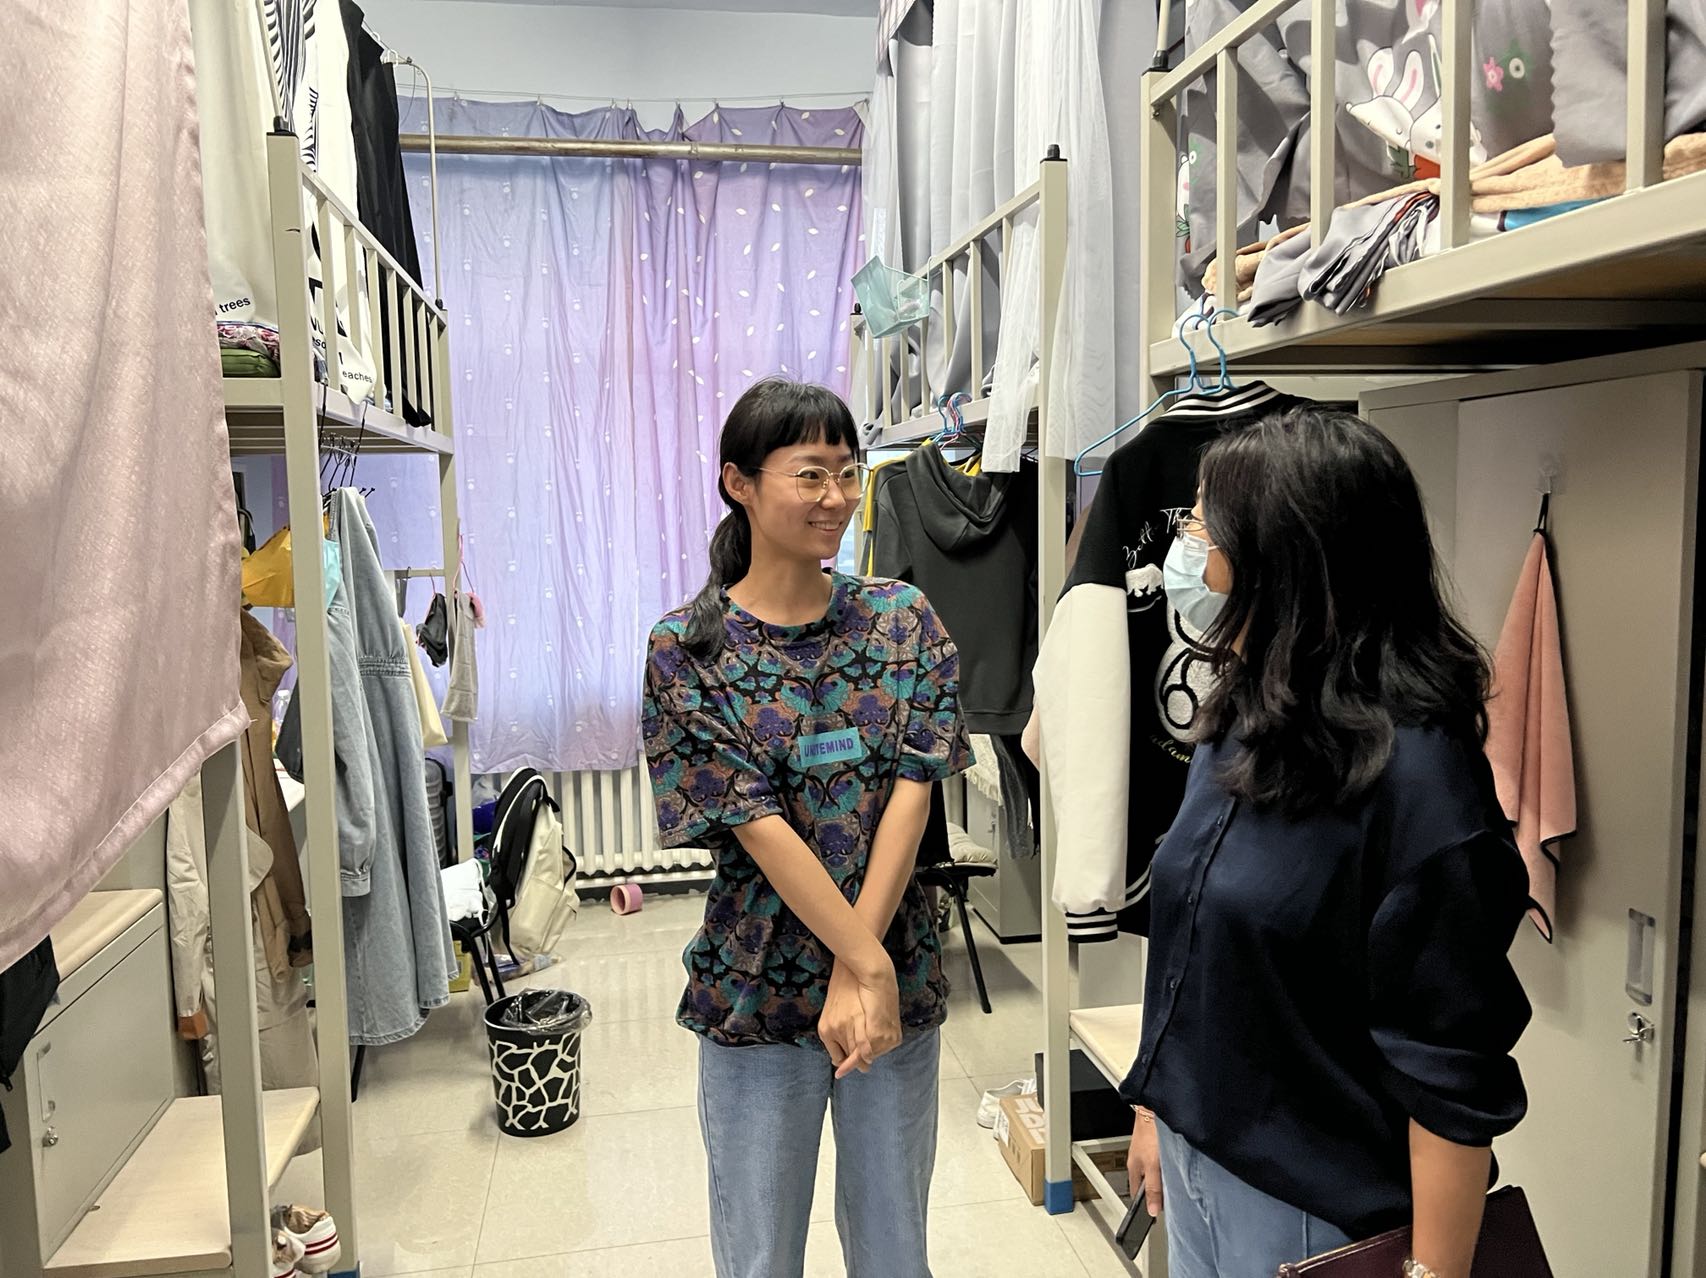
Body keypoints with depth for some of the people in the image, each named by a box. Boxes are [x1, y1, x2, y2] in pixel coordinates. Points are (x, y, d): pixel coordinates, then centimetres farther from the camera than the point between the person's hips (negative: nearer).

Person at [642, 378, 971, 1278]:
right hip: (756, 991, -2)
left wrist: (857, 974, -15)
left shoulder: (904, 621, -1)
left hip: (898, 978, 2)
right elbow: (757, 825, -15)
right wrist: (869, 965, -18)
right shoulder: (688, 648, -9)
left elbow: (912, 790, -8)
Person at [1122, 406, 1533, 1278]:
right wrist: (1156, 1106, 14)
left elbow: (1454, 1076, -20)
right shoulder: (1241, 724, 0)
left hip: (1314, 1206, -7)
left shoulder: (1412, 769, -23)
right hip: (1197, 1155, 7)